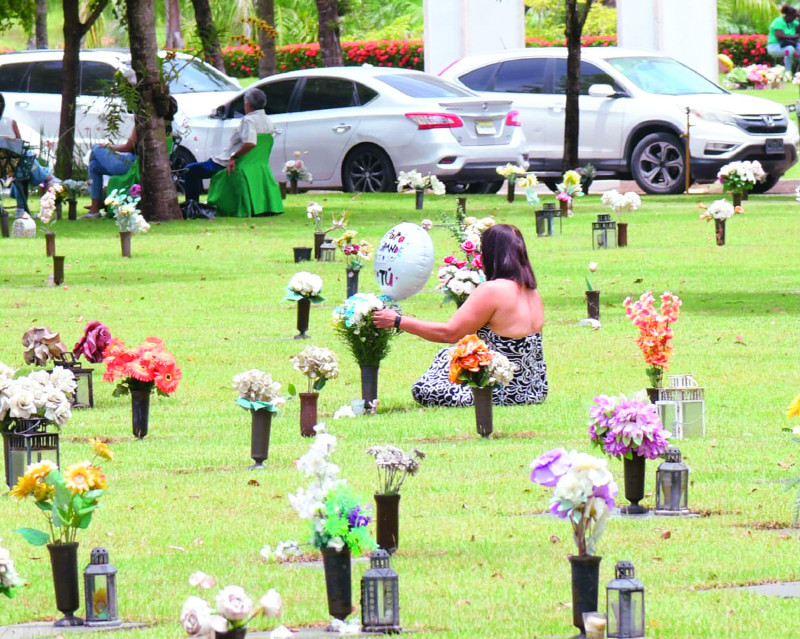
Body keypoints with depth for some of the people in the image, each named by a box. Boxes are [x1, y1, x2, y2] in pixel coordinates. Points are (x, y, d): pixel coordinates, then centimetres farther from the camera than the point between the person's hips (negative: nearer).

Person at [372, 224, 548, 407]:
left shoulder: (492, 290, -20)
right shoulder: (532, 292, 5)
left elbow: (450, 333, -15)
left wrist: (398, 321, -7)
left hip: (506, 394, -8)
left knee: (422, 390, 2)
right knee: (446, 355, 24)